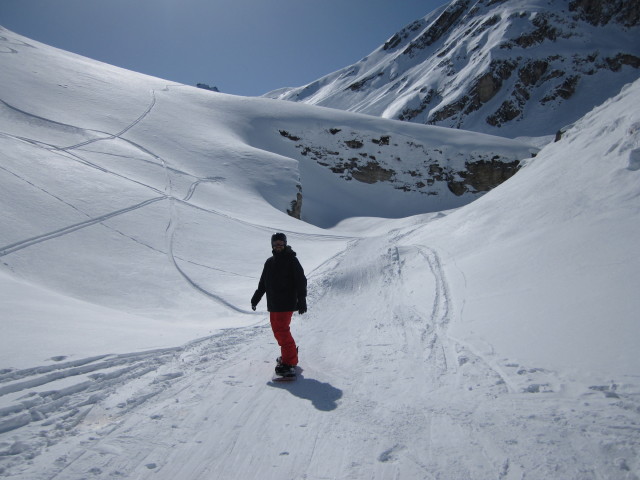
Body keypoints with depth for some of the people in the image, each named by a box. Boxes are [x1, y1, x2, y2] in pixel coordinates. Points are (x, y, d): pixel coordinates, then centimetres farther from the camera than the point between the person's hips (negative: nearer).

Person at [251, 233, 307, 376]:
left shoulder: (291, 260, -5)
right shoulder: (270, 262, 14)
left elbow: (301, 281, -8)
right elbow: (263, 283, 22)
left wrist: (302, 301, -13)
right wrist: (256, 298, 20)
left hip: (286, 303, -7)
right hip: (273, 304, 7)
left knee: (282, 331, -12)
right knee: (278, 331, 12)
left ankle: (289, 364, -7)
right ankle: (290, 355, 29)